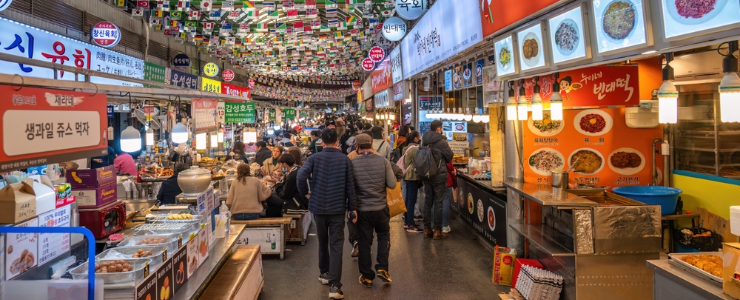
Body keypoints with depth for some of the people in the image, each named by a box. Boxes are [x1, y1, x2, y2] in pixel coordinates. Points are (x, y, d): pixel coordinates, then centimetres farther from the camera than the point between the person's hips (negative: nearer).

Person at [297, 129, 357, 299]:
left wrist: (305, 192, -1)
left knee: (323, 241, 21)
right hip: (338, 208, -1)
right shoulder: (345, 160, -2)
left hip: (318, 206, 2)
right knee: (336, 245, -2)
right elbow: (350, 186, -4)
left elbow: (301, 175, -18)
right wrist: (353, 208, 2)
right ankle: (334, 286, -9)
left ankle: (324, 273, 36)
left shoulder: (315, 158, -2)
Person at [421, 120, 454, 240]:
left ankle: (427, 229, 19)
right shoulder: (441, 142, -15)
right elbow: (449, 157, -4)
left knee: (428, 202, 12)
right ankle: (437, 230, 6)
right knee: (438, 203, 1)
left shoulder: (425, 141, 3)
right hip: (439, 177, -6)